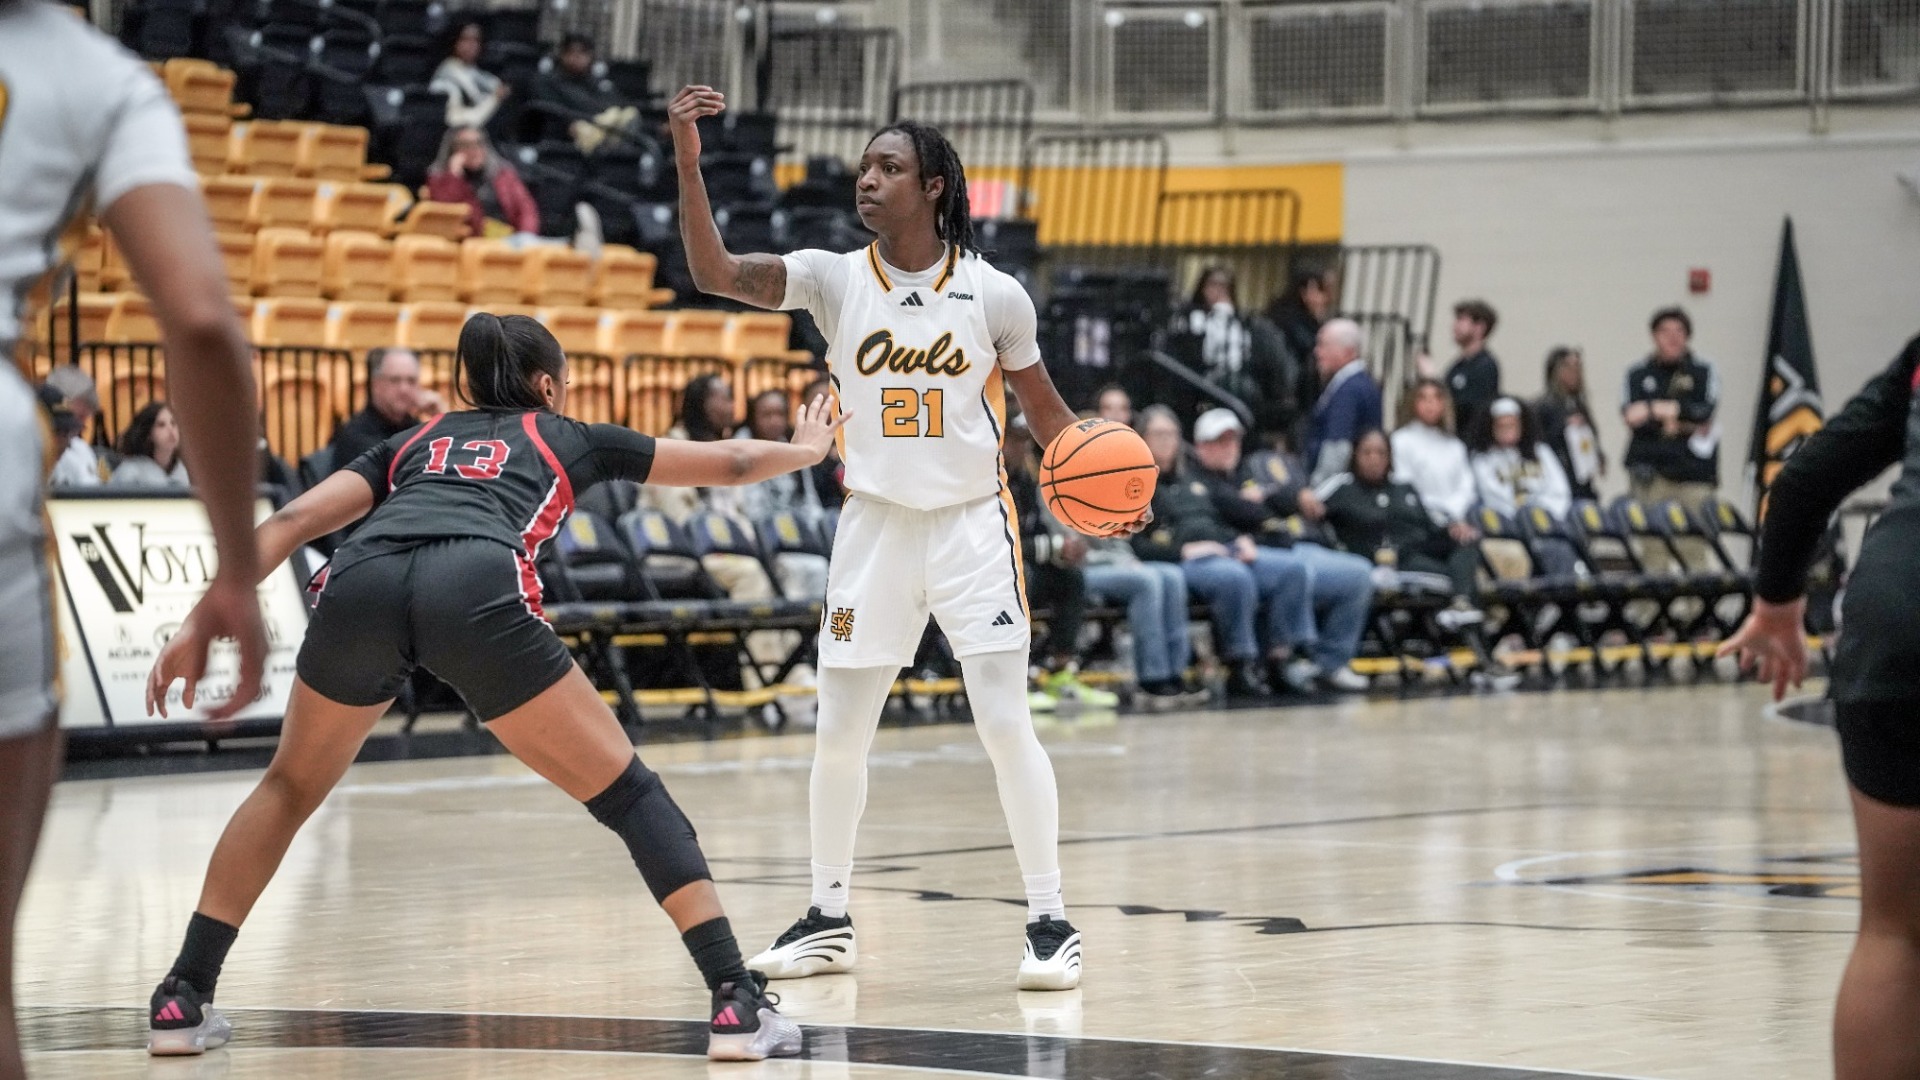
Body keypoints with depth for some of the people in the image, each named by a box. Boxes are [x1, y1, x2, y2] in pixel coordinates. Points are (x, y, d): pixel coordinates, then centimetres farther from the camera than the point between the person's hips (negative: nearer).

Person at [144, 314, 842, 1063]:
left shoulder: (413, 443, 39)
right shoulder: (569, 439, 35)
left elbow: (289, 522, 24)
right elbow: (727, 463, 48)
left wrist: (200, 628, 21)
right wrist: (806, 448, 68)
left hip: (361, 584, 3)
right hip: (476, 593, -3)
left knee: (291, 789, 27)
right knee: (627, 794, 11)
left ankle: (183, 998, 22)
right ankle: (737, 1002, 0)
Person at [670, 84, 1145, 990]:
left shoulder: (993, 294, -6)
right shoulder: (836, 279, -4)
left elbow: (1043, 408, 5)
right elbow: (714, 274, -16)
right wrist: (687, 162, -28)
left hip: (972, 524, -3)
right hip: (875, 525, 3)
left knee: (1006, 726, -10)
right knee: (839, 735, 8)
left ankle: (1050, 922, 0)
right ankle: (829, 921, 23)